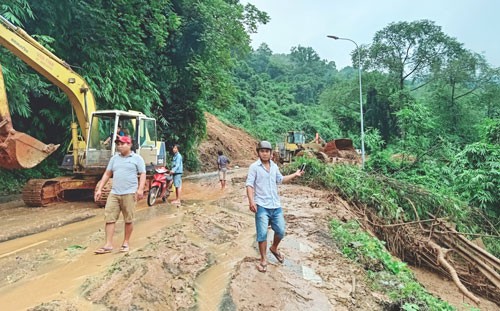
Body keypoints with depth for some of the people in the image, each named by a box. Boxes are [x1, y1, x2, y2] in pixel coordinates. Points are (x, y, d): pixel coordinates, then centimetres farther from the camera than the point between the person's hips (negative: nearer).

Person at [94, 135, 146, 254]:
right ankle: (108, 245, 3)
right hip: (114, 193, 5)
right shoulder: (114, 158, 15)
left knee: (128, 220, 4)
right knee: (109, 218, -1)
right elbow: (107, 174, 17)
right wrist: (99, 189, 11)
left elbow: (142, 174, -4)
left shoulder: (137, 158, 2)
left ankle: (125, 243, 17)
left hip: (129, 194, -4)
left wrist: (140, 189, -17)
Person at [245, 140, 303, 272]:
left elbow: (280, 179, 29)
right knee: (262, 234, -2)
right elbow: (249, 185, -13)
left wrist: (294, 175, 25)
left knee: (281, 231, 11)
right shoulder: (254, 167, -6)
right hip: (262, 206, -5)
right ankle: (263, 260, 15)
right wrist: (251, 201, -25)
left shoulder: (274, 166, 11)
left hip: (276, 205, 5)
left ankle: (274, 248, 40)